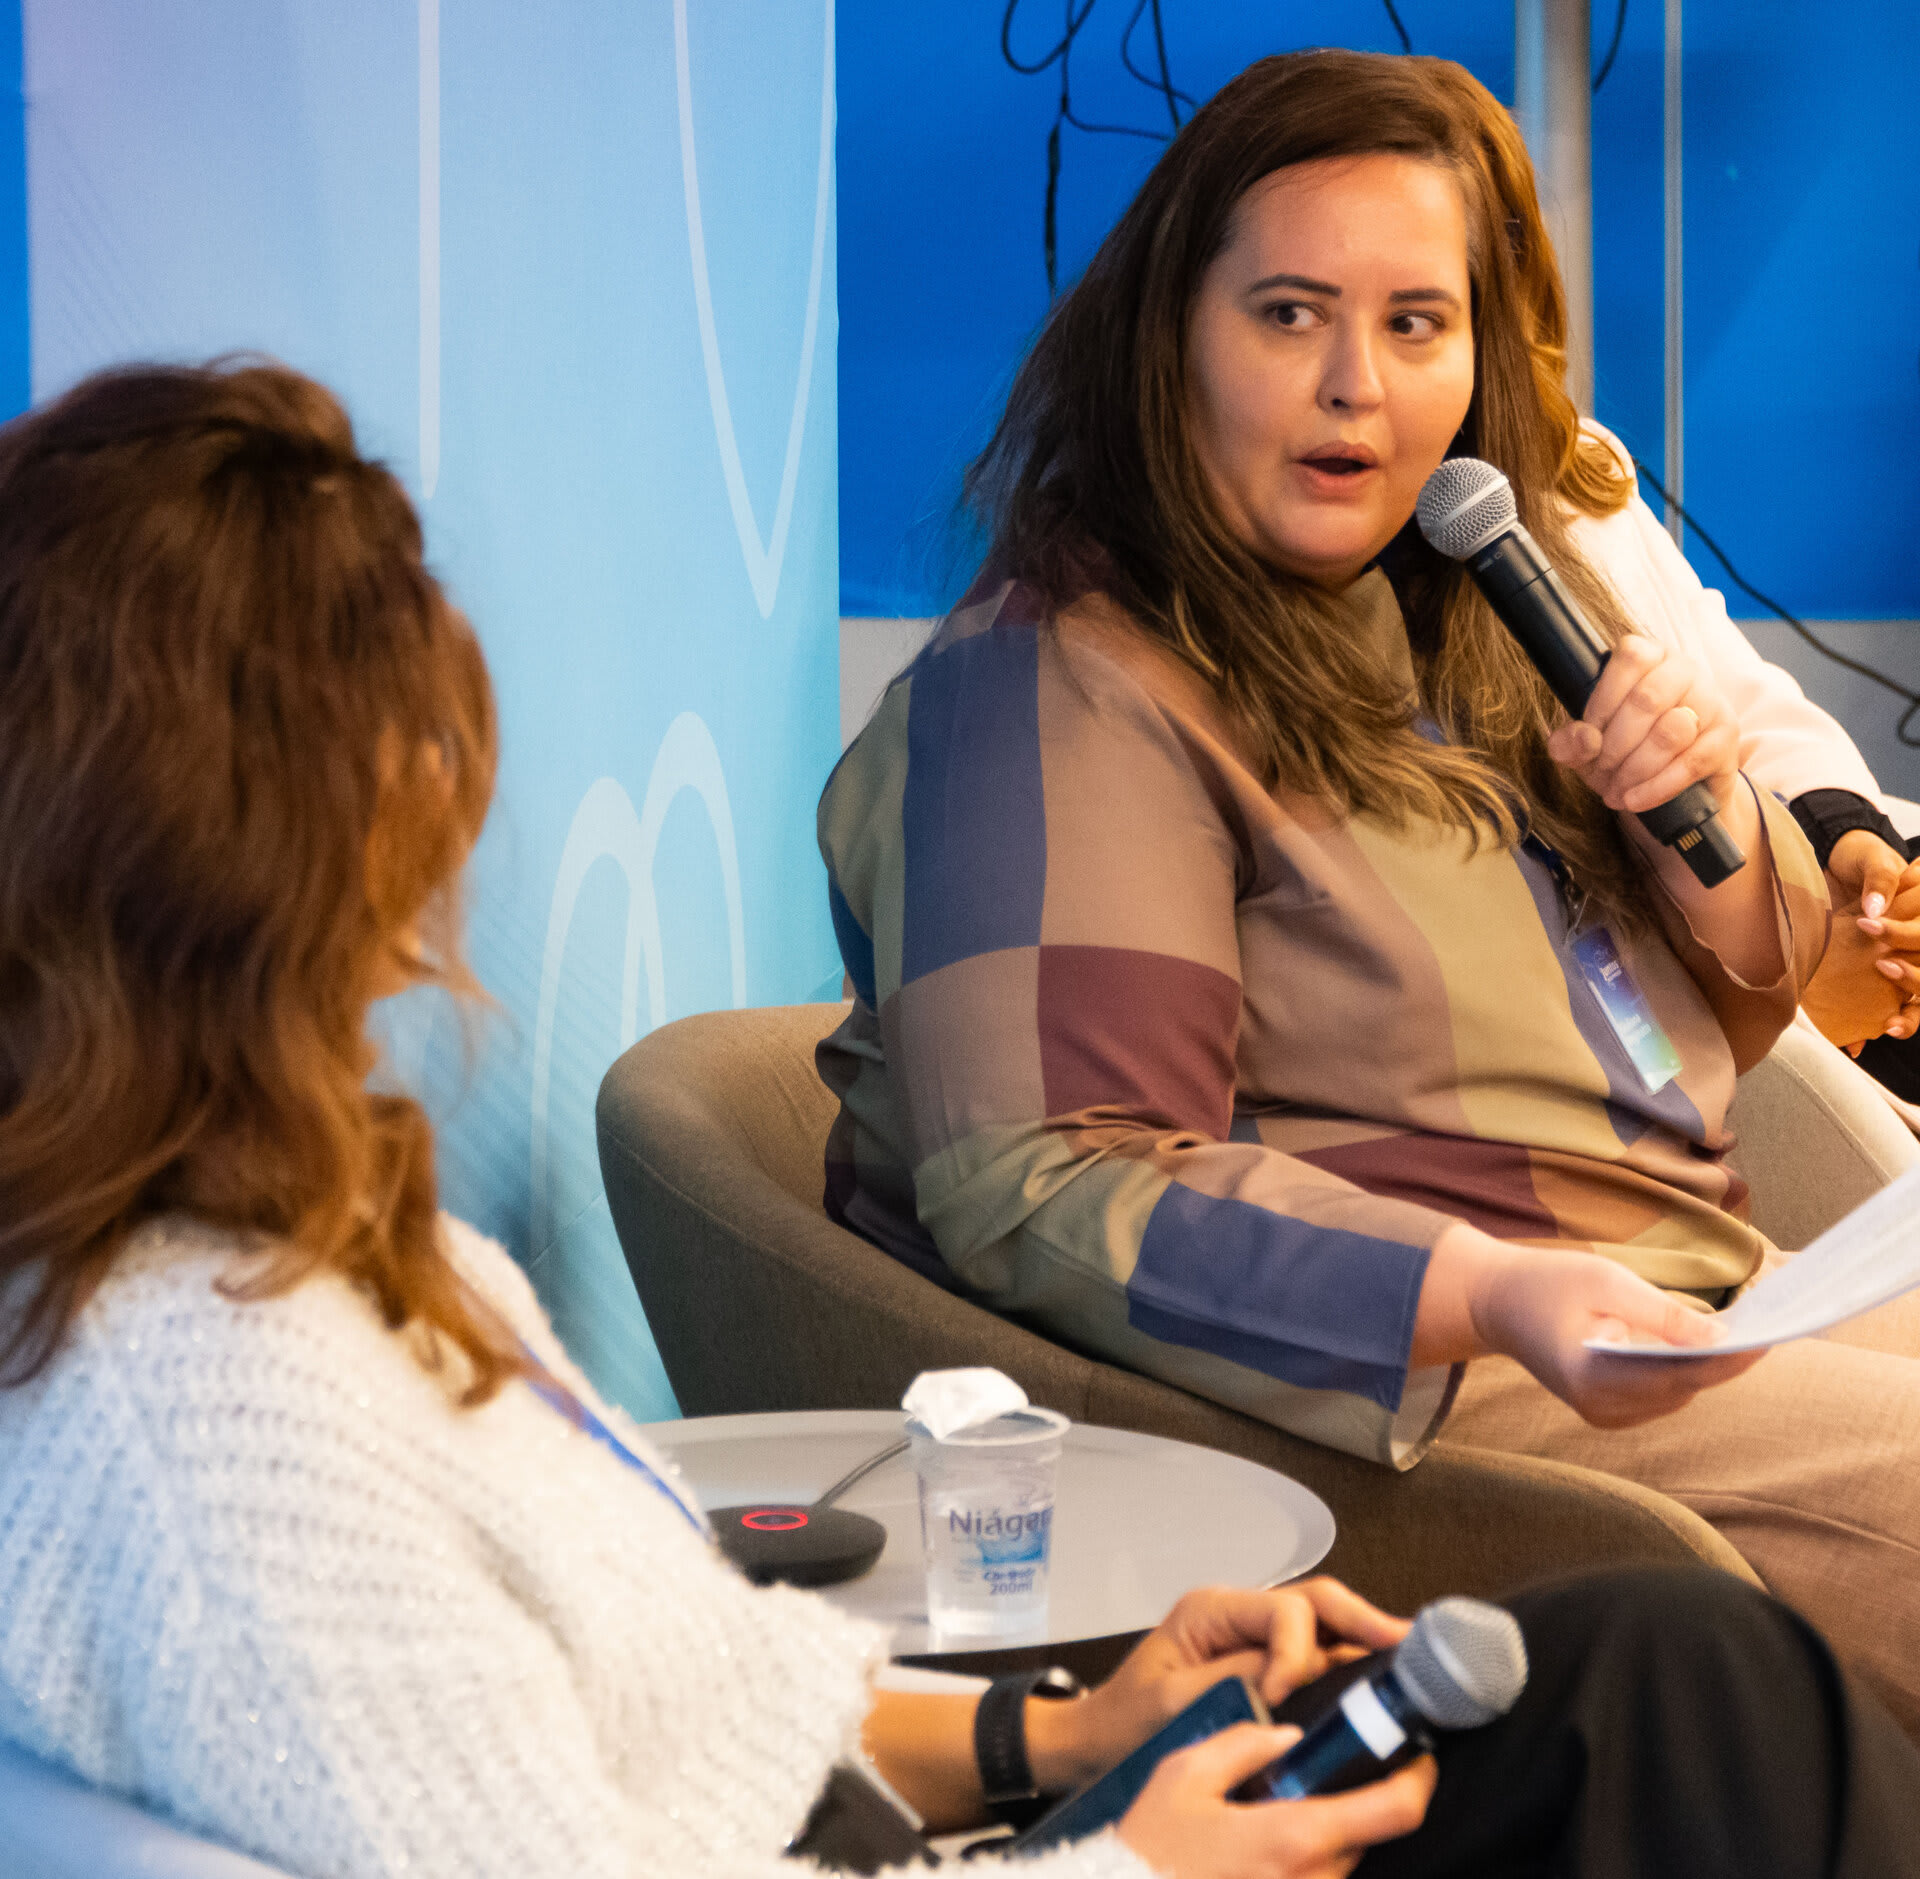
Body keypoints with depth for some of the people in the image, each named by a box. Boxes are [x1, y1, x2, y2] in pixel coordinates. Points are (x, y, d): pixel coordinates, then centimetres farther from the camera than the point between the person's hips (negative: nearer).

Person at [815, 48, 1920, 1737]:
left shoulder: (1492, 605, 13)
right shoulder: (1061, 685, -13)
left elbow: (1747, 1011, 18)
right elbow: (1036, 1188, -22)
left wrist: (1701, 805, -5)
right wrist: (1494, 1299, -33)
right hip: (1413, 1391, -9)